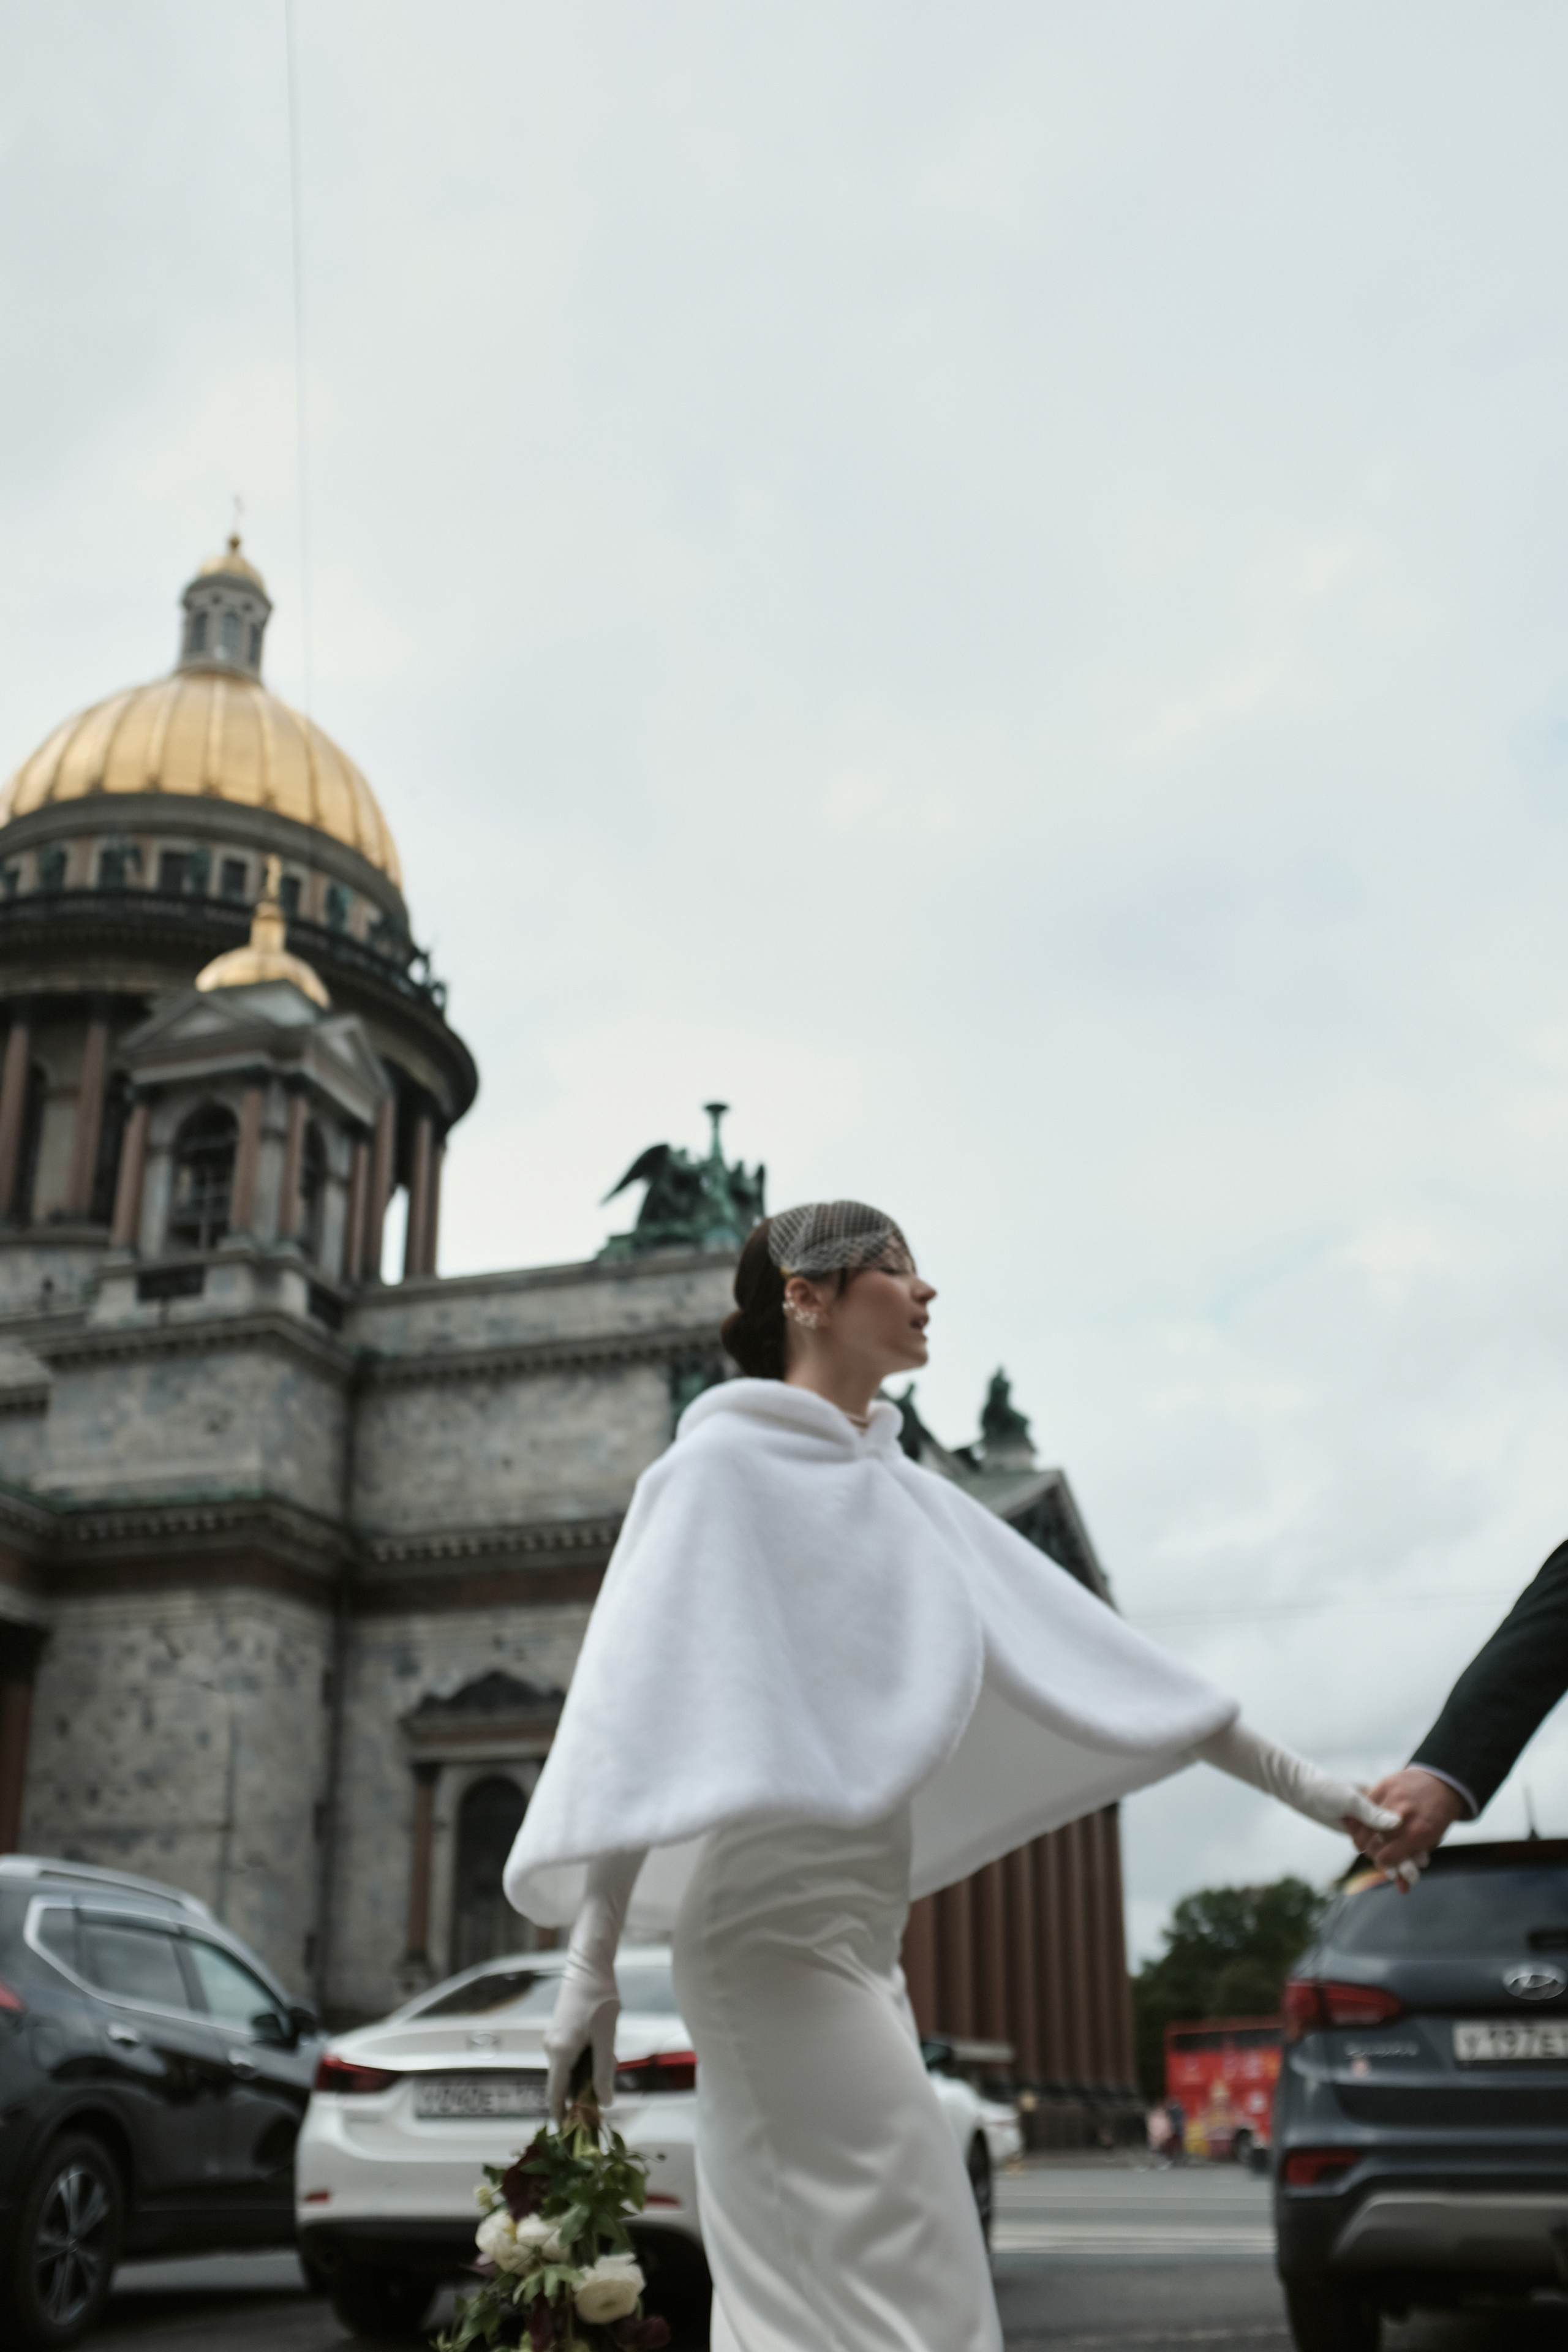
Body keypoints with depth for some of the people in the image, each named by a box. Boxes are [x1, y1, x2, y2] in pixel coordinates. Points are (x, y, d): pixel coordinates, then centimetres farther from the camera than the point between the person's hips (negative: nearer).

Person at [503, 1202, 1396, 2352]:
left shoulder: (899, 1489, 15)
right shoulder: (723, 1466, -7)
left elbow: (1080, 1647, 16)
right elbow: (637, 1712, -13)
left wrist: (1291, 1779, 15)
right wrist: (591, 1963, -18)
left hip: (859, 1940, 8)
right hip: (778, 1925, -8)